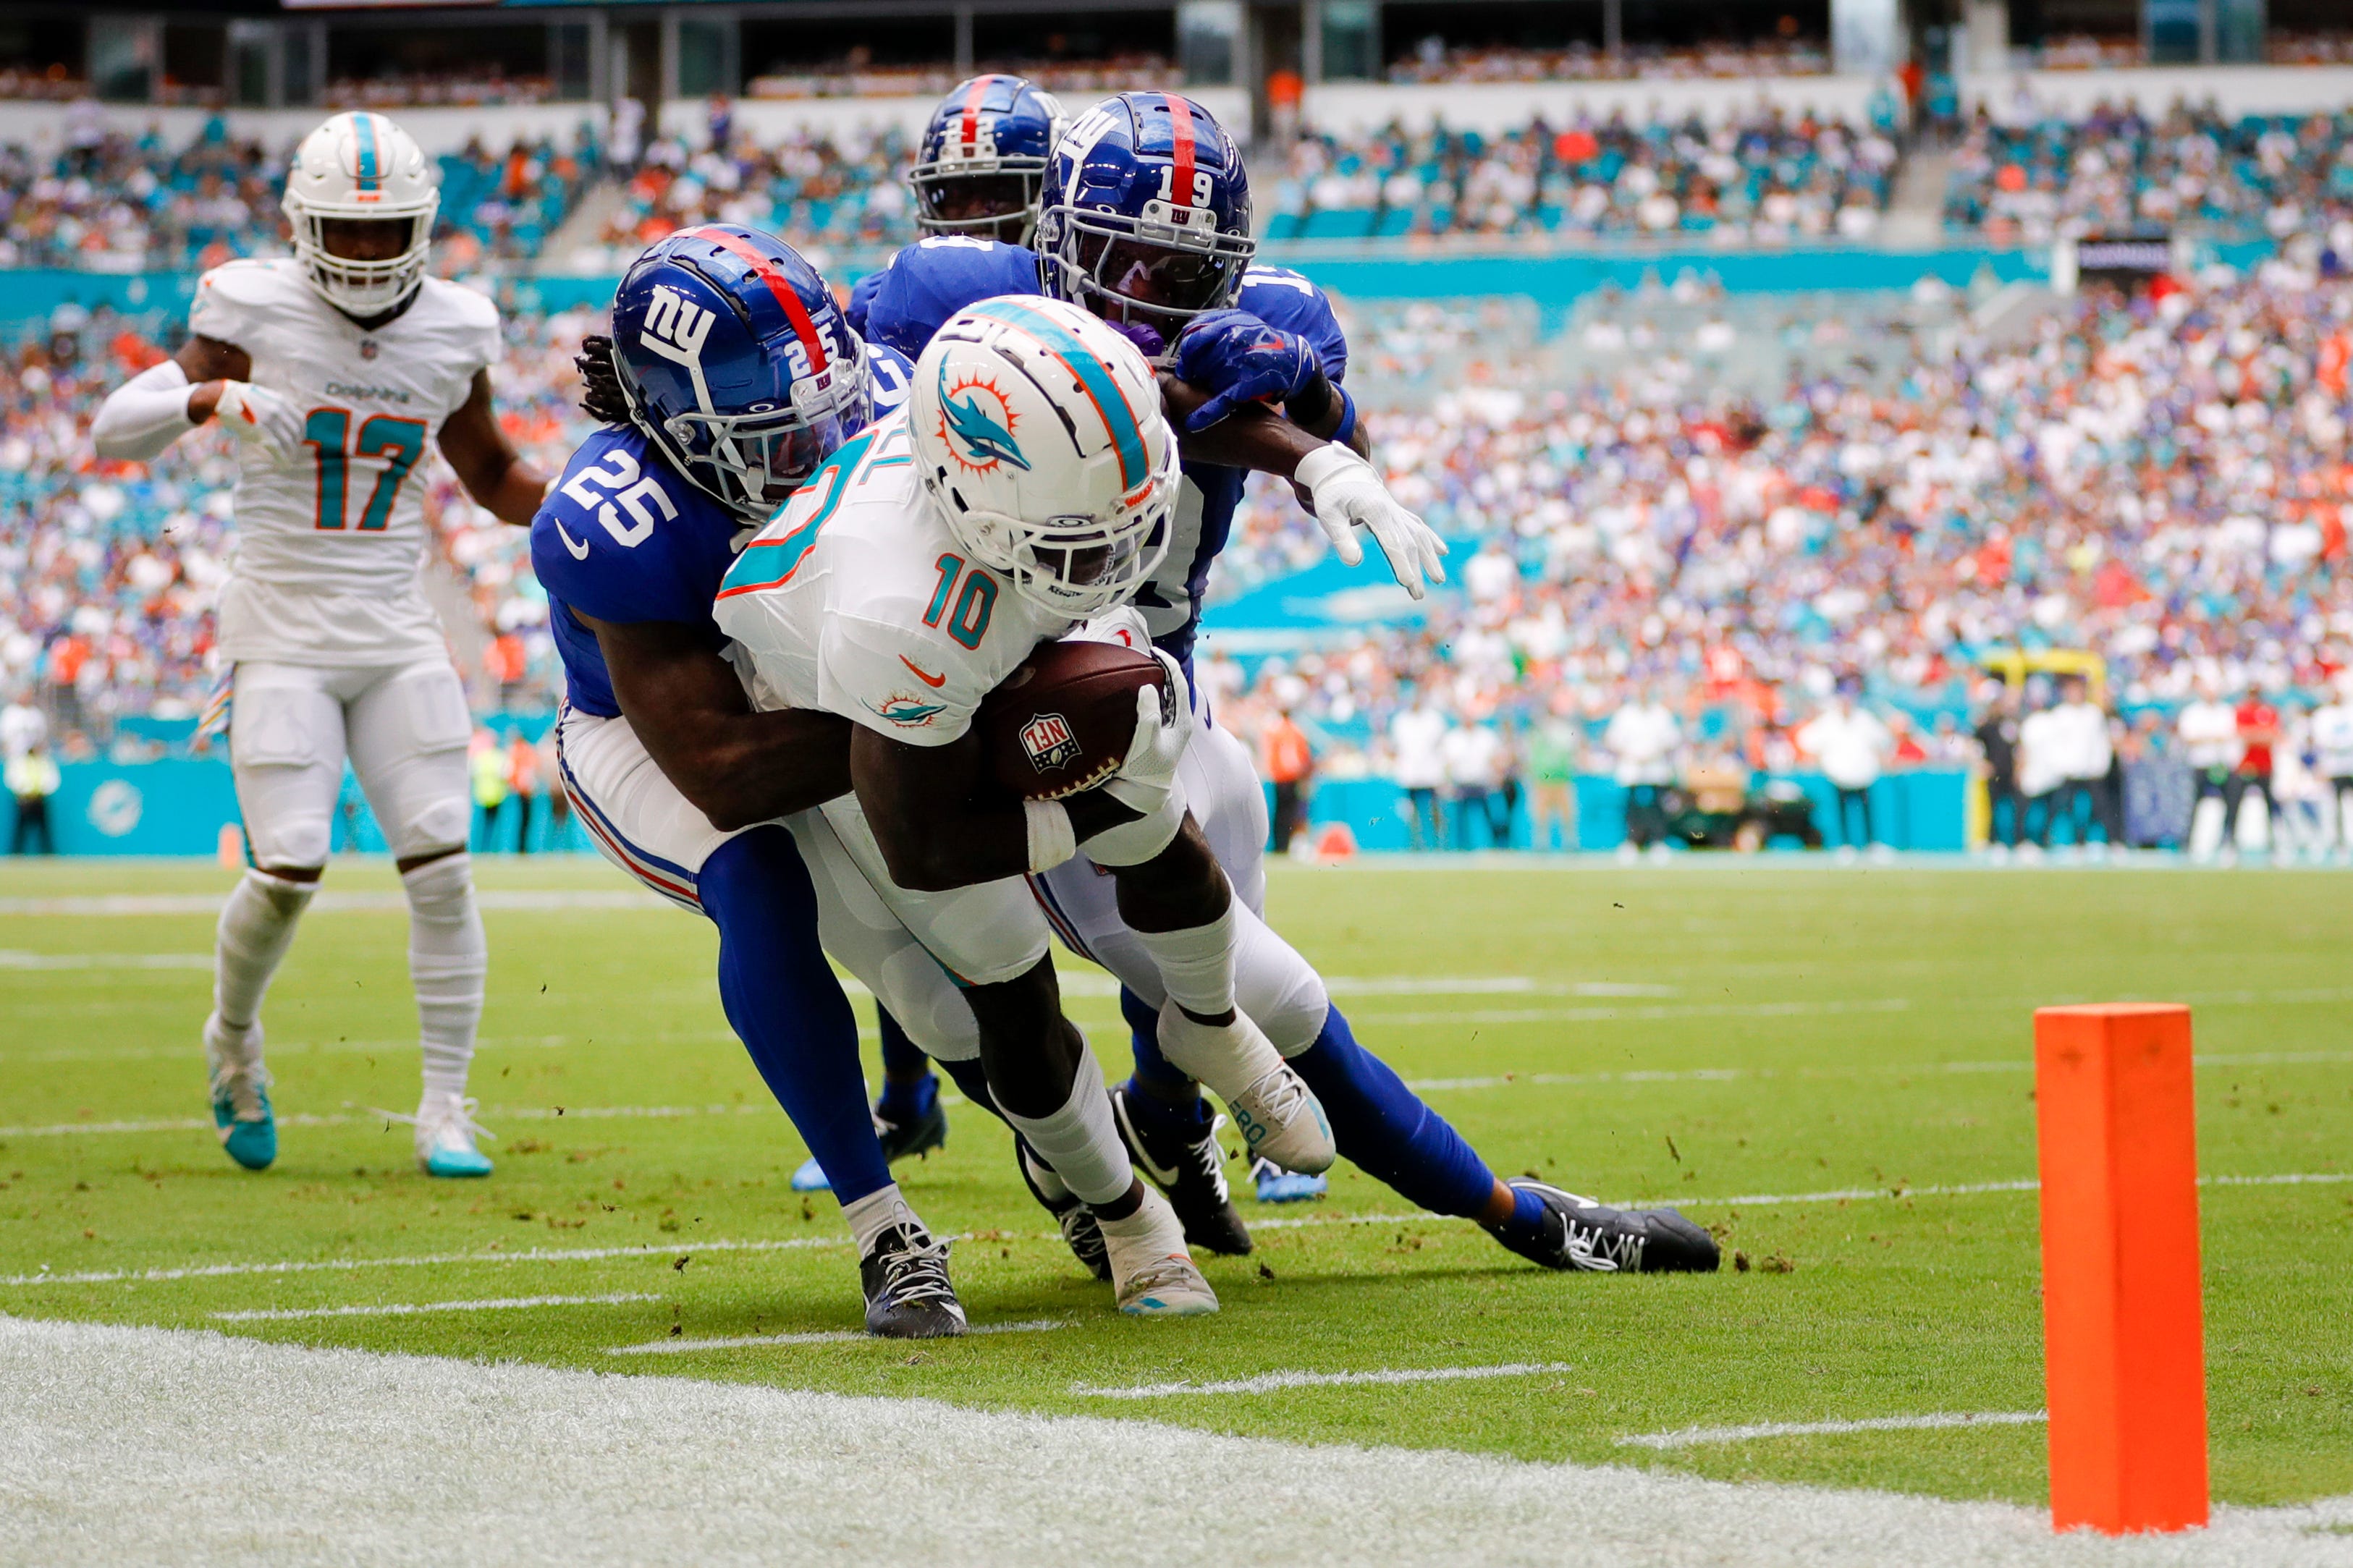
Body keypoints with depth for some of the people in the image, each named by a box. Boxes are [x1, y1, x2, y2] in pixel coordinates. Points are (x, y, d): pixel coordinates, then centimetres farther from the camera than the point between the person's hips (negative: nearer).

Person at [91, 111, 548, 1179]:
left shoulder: (452, 331, 3)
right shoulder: (255, 312, -7)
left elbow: (493, 478, 18)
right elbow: (113, 432, -9)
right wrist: (209, 396, -28)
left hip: (398, 638, 3)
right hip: (282, 637, -3)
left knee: (440, 867, -6)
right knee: (288, 869, -12)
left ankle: (445, 1109, 4)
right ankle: (233, 1041, 19)